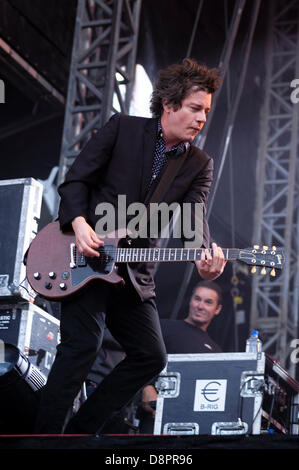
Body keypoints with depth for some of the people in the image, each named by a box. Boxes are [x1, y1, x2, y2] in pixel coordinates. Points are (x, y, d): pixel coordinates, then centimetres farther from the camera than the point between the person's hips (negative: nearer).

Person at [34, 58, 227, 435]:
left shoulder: (200, 165, 7)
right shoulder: (122, 128, -1)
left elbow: (193, 219, -7)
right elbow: (76, 179, -1)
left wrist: (204, 260, -28)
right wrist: (79, 223, -19)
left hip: (134, 272, 5)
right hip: (86, 258, -5)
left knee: (151, 356, 3)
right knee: (82, 345, -17)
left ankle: (81, 430, 15)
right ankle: (47, 433, -6)